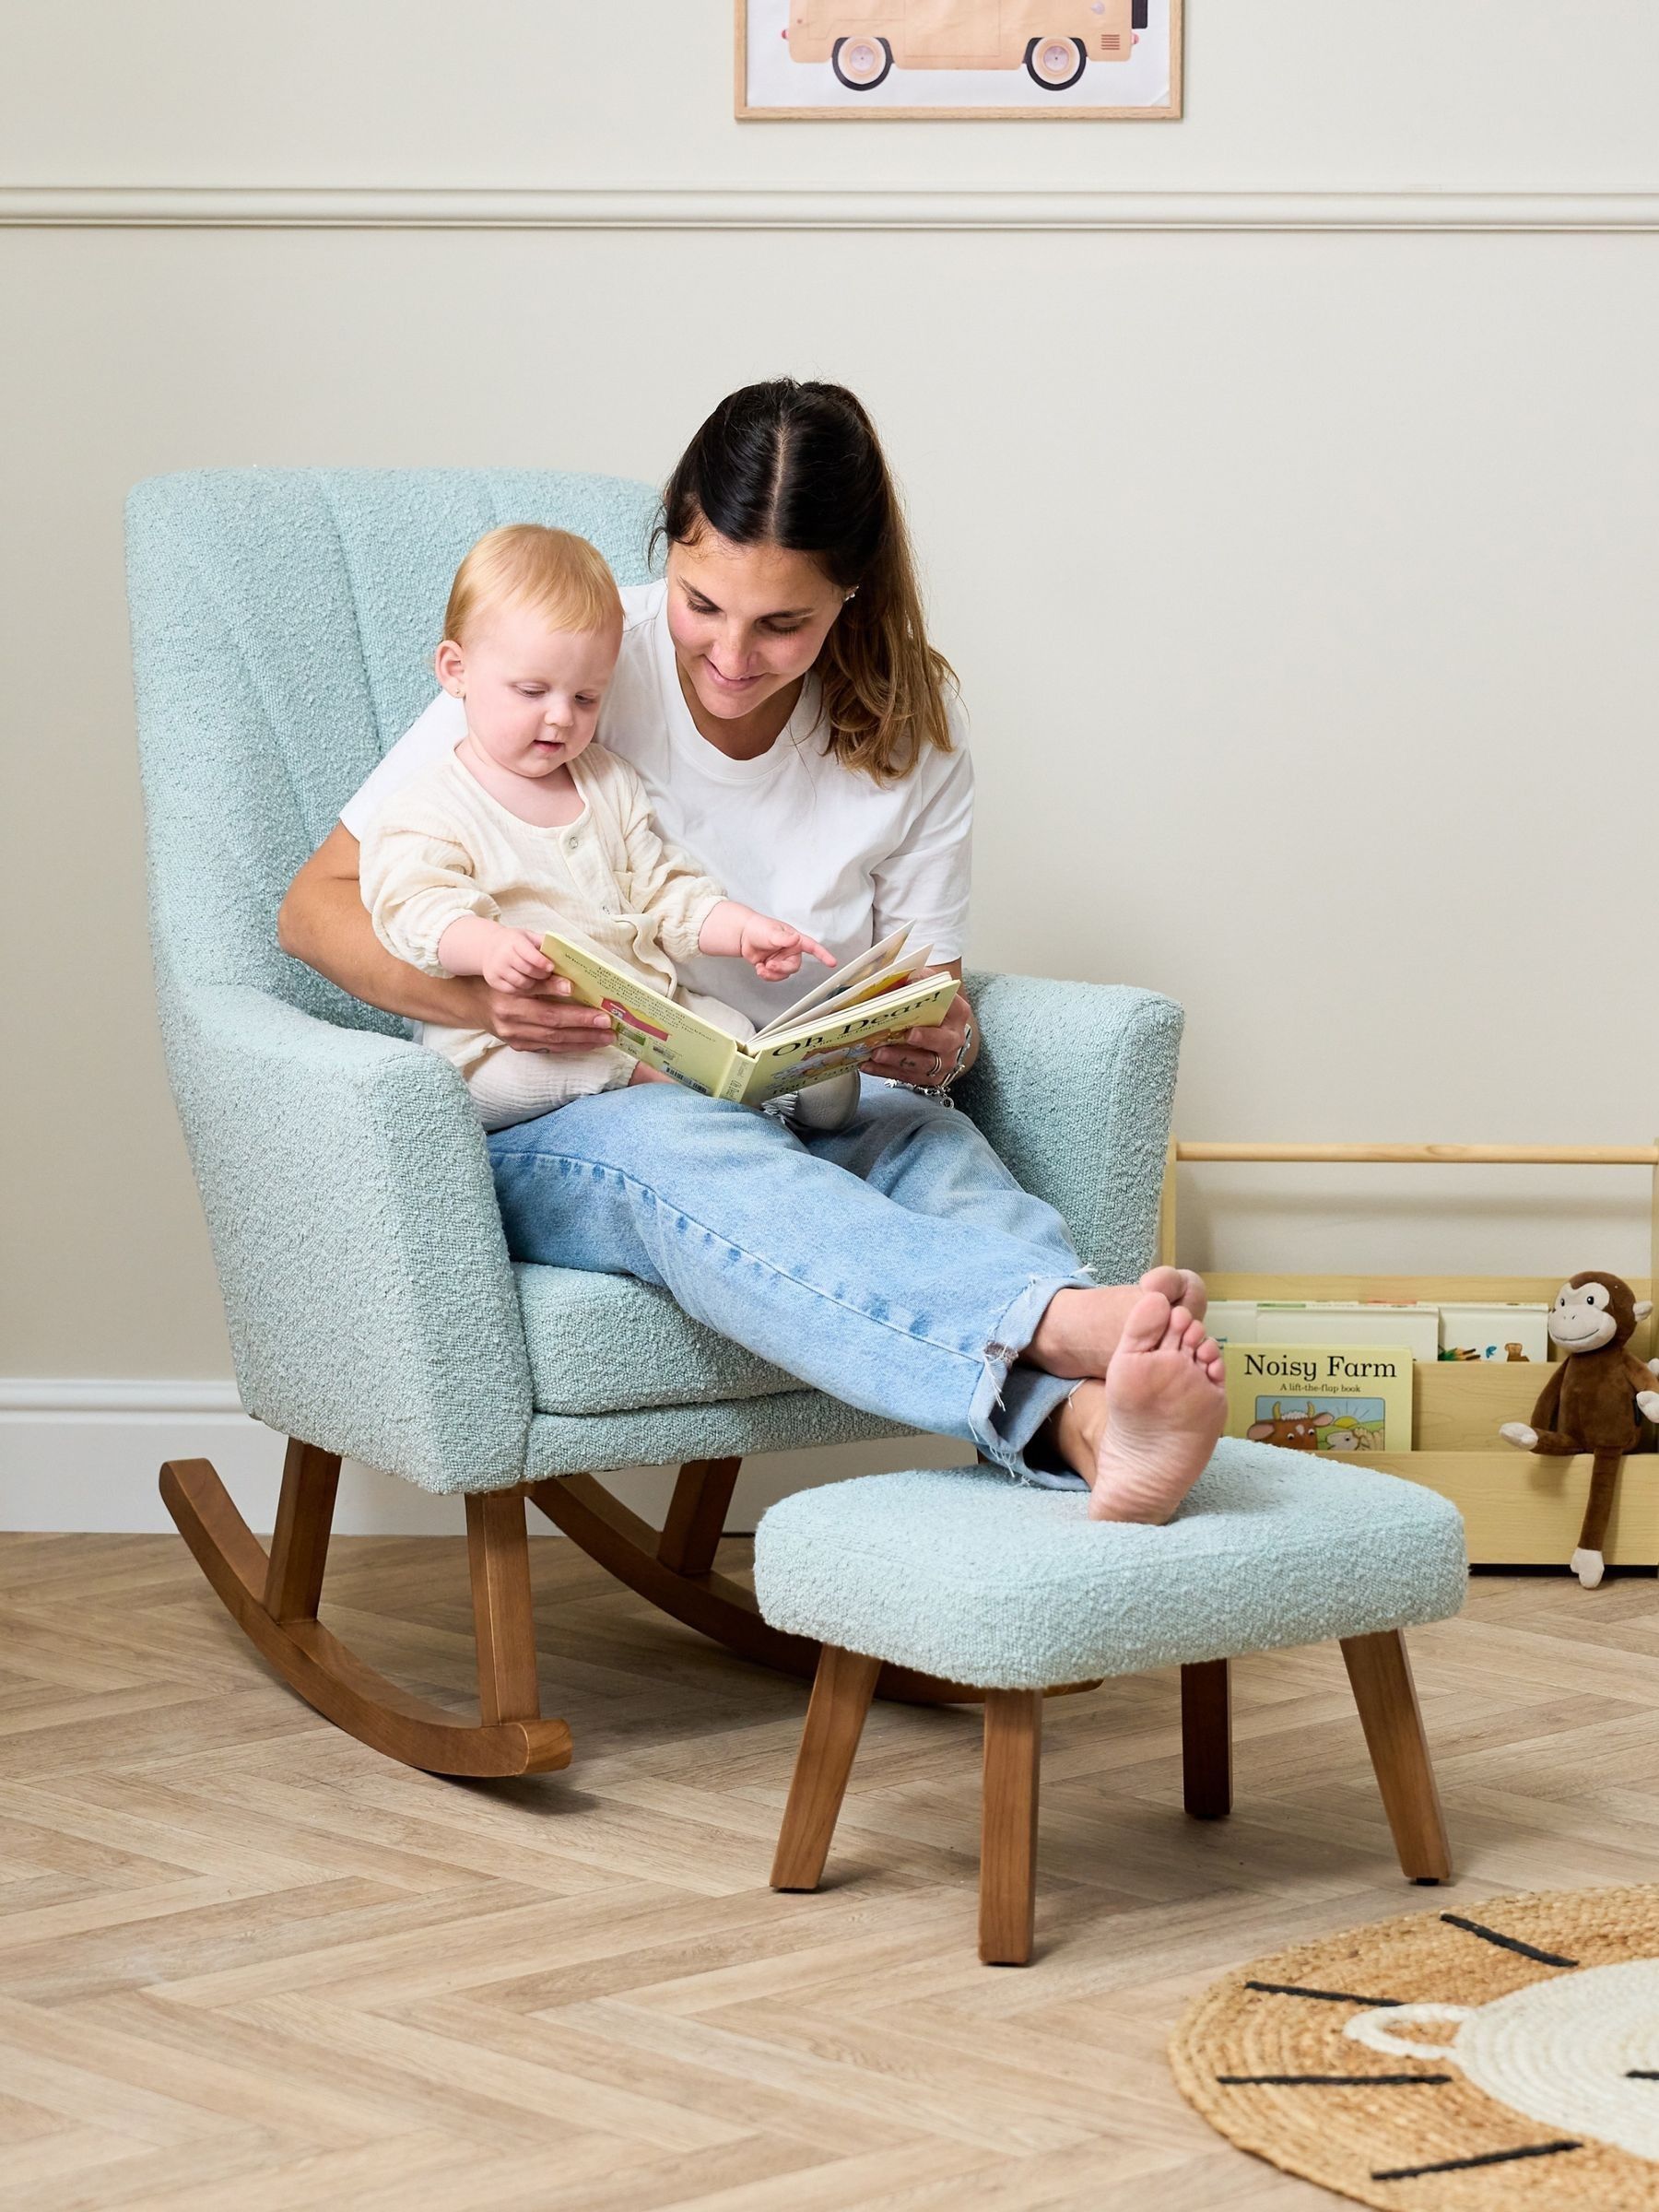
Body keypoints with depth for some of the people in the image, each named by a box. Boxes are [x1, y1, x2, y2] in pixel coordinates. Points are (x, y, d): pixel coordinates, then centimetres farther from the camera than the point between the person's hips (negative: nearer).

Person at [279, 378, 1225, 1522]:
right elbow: (316, 907, -5)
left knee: (938, 1148, -34)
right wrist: (477, 992, -26)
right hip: (546, 1132, -3)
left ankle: (1088, 1425, -66)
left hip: (800, 1120, 3)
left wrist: (938, 1044, -21)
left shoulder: (913, 727, 2)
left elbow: (935, 1002, 6)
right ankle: (1064, 1322, -65)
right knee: (696, 1148, -39)